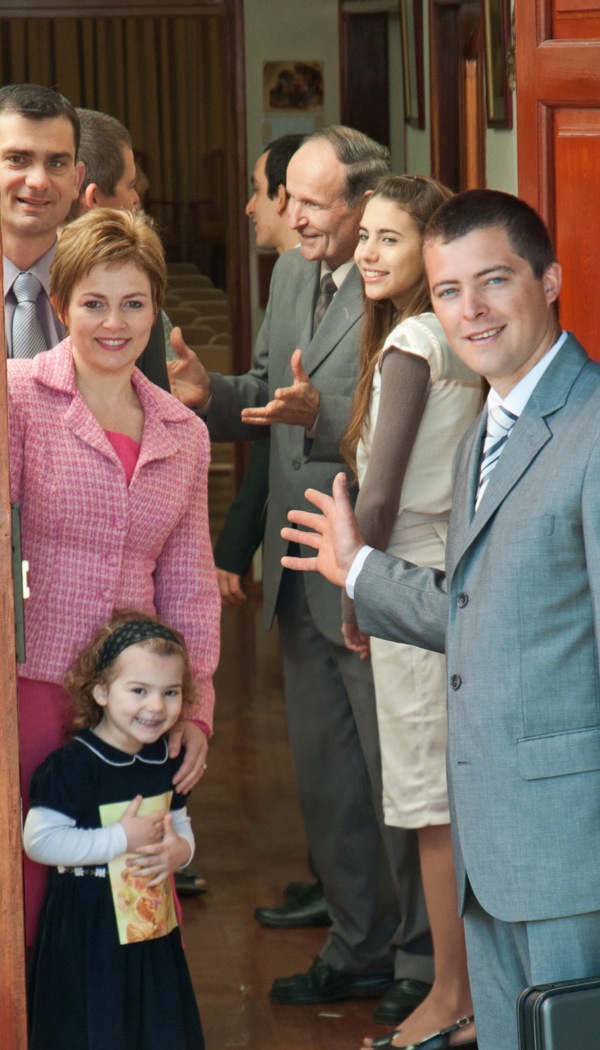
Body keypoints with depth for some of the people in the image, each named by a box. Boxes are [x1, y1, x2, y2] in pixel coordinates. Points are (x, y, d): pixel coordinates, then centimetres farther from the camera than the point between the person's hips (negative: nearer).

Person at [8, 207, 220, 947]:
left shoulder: (184, 434, 13)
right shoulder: (19, 397, -2)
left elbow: (189, 585, 15)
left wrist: (196, 707, 9)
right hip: (27, 686, -4)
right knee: (25, 898, -3)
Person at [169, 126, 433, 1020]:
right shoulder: (291, 274, 9)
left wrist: (320, 414, -34)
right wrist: (211, 395, -3)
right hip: (303, 577, 8)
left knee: (396, 779, 4)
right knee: (324, 777, 18)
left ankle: (422, 961, 19)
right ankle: (358, 947, 32)